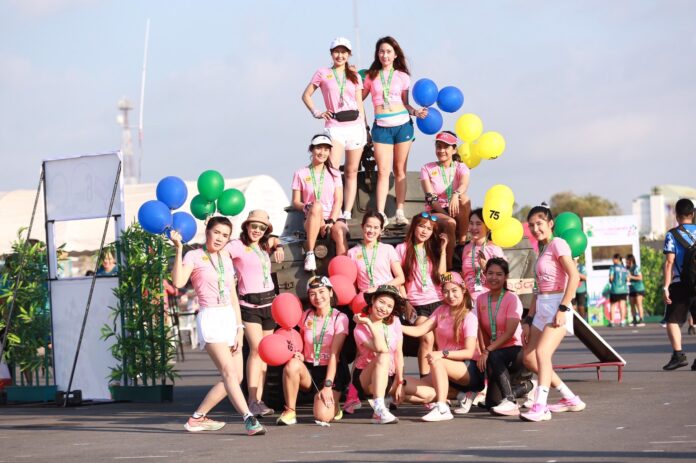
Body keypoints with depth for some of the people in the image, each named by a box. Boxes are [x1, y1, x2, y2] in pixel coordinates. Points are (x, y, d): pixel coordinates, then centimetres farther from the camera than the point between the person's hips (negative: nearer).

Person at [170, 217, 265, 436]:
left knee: (235, 377, 5)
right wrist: (178, 249, -23)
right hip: (210, 318, -8)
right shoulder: (194, 256, -1)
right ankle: (249, 419, -30)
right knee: (229, 372, -20)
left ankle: (198, 418, 14)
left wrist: (239, 328, 10)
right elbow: (178, 281, -20)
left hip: (230, 319, 8)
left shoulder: (226, 259, 18)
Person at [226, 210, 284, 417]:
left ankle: (259, 400, 9)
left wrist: (278, 246, 14)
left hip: (269, 303, 7)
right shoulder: (239, 246, -8)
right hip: (249, 304, -7)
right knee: (256, 349, -19)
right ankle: (252, 401, -19)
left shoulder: (263, 245, 13)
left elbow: (274, 239, 35)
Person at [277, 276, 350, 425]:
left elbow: (334, 354, -12)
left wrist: (328, 386, -19)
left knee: (323, 417, -24)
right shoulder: (306, 316, 5)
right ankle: (289, 411, -18)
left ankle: (333, 405, 14)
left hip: (331, 371, -3)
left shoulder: (339, 318, -8)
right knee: (292, 365, -34)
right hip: (308, 369, 3)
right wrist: (299, 355, -12)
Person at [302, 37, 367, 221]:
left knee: (351, 172, 3)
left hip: (355, 126, 3)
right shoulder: (323, 73, 7)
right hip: (335, 127, -3)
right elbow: (306, 95, 11)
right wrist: (316, 112, -2)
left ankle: (347, 213, 5)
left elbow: (359, 103, 14)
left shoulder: (355, 77, 15)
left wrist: (365, 127, 8)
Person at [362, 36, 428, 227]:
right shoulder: (371, 76, 8)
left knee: (400, 170, 5)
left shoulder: (402, 77, 7)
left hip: (402, 124, 1)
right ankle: (380, 214, -10)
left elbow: (405, 104, 10)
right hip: (381, 127, -1)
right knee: (383, 171, -7)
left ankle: (400, 212, 9)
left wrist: (417, 112, -6)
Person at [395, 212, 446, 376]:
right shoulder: (402, 248, 5)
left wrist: (442, 249, 2)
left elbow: (441, 275, 2)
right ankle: (424, 379, -21)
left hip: (437, 301, 4)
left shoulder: (433, 249, 16)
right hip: (417, 304, -4)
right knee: (427, 338, -23)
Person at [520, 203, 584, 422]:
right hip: (541, 309, 10)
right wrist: (528, 321, 15)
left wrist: (563, 308, -22)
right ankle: (570, 399, 17)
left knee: (542, 352, -24)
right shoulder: (541, 250, 20)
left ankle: (540, 407, -27)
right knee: (529, 359, 7)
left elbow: (574, 276, -17)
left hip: (557, 306, -10)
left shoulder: (557, 244, -6)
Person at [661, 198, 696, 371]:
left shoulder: (672, 235, -4)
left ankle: (678, 354, -12)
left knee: (673, 320, 4)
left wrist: (666, 287, -10)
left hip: (680, 285, -3)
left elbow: (669, 262, -10)